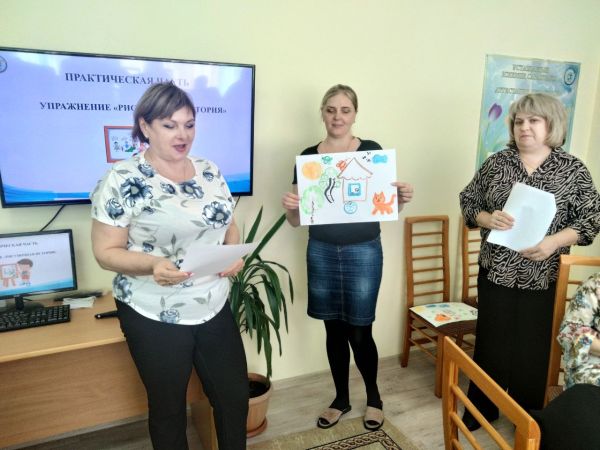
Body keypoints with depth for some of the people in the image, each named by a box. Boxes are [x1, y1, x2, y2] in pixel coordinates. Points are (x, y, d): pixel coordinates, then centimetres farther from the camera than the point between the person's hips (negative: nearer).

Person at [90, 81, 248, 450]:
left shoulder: (209, 171, 3)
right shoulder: (122, 180, -13)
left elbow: (228, 225, 12)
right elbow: (106, 252, -11)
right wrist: (152, 264, -29)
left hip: (215, 309, 5)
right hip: (155, 318, -4)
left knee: (235, 396, 17)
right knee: (169, 407, 16)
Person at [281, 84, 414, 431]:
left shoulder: (372, 151, -4)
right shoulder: (308, 157, 2)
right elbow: (298, 220, 4)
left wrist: (402, 198, -19)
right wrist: (290, 207, -18)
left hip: (364, 252, -2)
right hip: (322, 253, 3)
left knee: (360, 332, 4)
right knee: (334, 329, 13)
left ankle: (374, 395, 33)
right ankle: (341, 398, 35)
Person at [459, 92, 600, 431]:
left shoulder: (573, 169, -2)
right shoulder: (497, 162, 2)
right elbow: (468, 202, 4)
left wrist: (553, 241, -18)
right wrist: (487, 218, -17)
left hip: (542, 277, -1)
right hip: (495, 272, 1)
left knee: (533, 348, 11)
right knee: (491, 342, 11)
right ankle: (481, 409, 30)